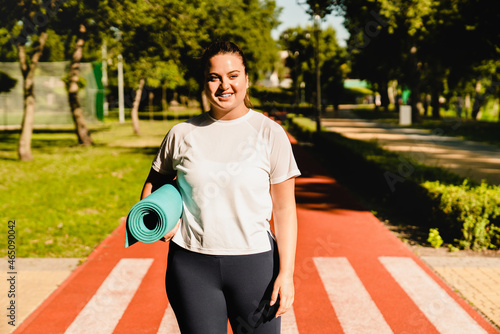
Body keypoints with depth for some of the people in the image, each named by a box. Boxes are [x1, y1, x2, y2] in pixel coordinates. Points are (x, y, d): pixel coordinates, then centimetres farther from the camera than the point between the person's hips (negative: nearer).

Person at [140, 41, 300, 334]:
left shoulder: (270, 134, -1)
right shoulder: (183, 134, 3)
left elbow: (284, 208, -1)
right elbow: (155, 181, 20)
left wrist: (286, 272, -6)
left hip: (254, 263, -1)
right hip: (192, 265, 1)